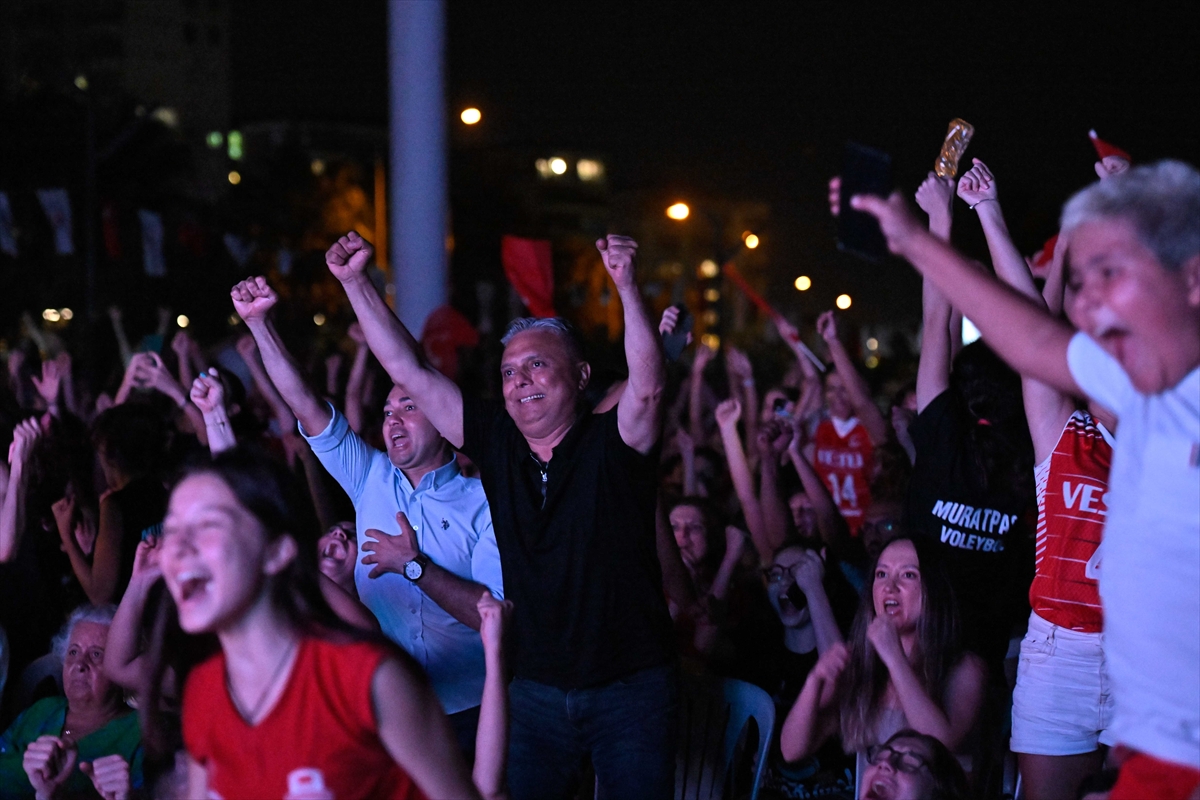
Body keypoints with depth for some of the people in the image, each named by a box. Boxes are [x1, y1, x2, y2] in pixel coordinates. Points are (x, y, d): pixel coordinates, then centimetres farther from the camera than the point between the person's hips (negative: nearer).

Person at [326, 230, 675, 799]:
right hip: (534, 688, 4)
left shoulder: (611, 445, -7)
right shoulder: (497, 443, 4)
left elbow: (647, 387, -28)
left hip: (630, 688, -4)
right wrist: (355, 282, -1)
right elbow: (409, 372, 5)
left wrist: (626, 287, -40)